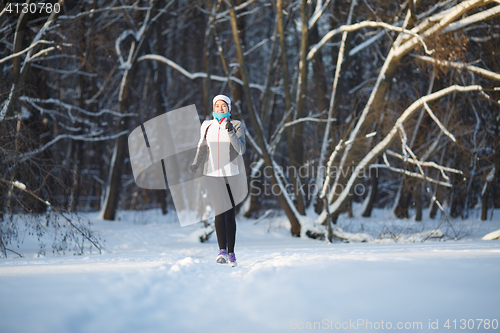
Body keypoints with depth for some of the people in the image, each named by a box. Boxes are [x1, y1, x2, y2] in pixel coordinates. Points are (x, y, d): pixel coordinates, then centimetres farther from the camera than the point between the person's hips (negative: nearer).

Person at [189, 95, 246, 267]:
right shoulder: (207, 126, 8)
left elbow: (241, 149, -9)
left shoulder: (236, 125, 1)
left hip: (230, 174, -1)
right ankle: (222, 250, -4)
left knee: (229, 213, -2)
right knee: (219, 212, -5)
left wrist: (231, 133, -20)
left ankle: (231, 252, 2)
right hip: (211, 174, 2)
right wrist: (195, 164, 2)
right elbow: (202, 148, 16)